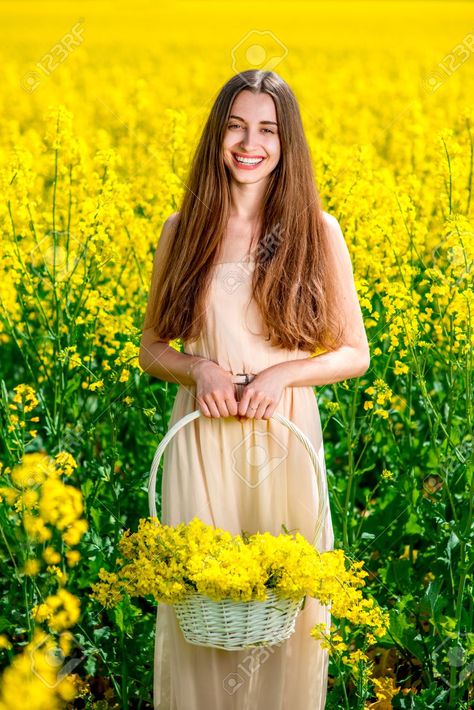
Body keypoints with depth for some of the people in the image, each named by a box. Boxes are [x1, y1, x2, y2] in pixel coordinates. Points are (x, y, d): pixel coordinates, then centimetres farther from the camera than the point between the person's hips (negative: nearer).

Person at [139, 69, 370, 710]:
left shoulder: (318, 232, 0)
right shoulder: (182, 229, 4)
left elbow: (355, 354, 3)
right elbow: (151, 349, 10)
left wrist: (281, 373, -14)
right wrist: (198, 368, -11)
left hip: (286, 436, -1)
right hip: (201, 436, 1)